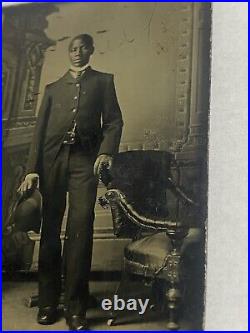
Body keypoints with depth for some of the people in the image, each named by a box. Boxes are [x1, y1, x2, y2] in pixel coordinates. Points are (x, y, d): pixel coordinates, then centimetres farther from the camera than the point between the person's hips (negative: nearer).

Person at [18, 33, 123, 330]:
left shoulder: (103, 81, 19)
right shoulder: (53, 88, 24)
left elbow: (113, 120, 9)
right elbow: (40, 128, 15)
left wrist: (106, 151, -11)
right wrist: (32, 169, 4)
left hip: (85, 159, -2)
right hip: (52, 158, 3)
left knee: (80, 228, -12)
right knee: (50, 228, 3)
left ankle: (76, 309, -7)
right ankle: (47, 302, 12)